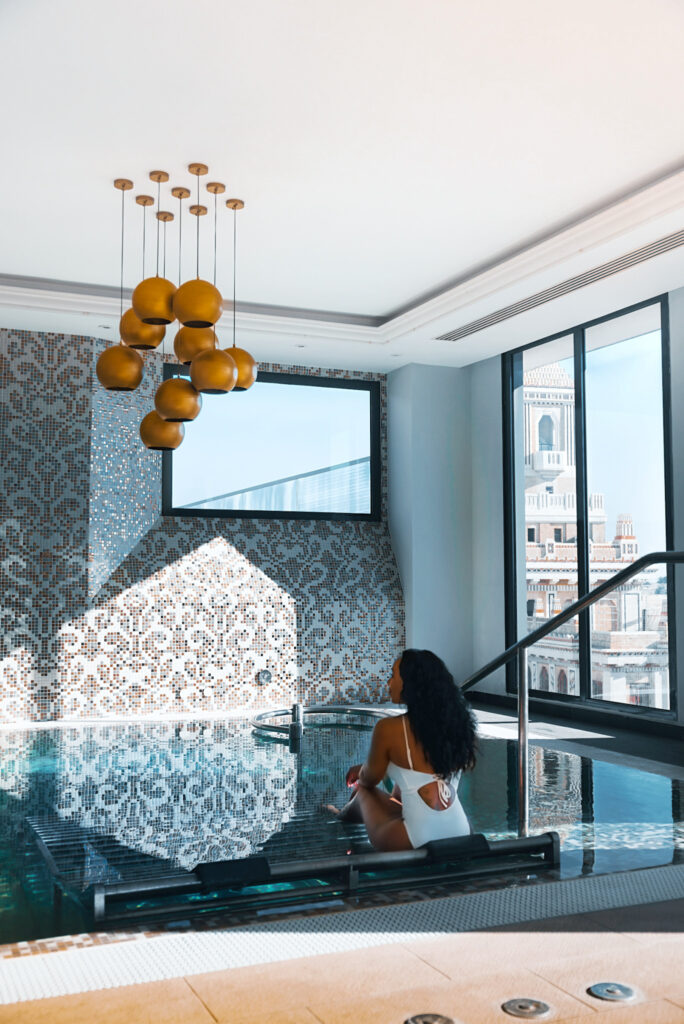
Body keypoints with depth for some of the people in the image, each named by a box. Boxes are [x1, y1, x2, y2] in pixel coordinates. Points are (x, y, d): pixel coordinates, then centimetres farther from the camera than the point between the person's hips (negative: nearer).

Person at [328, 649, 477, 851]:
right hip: (461, 836, 5)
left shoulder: (389, 728, -14)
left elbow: (369, 779, 4)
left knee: (364, 792, 24)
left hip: (417, 842, -5)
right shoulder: (455, 723, 2)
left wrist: (360, 774, 29)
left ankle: (345, 816, 55)